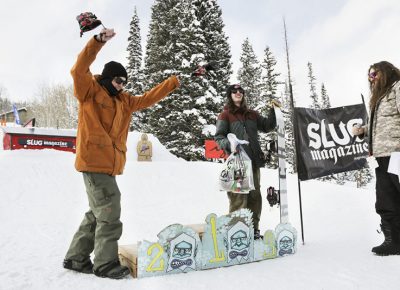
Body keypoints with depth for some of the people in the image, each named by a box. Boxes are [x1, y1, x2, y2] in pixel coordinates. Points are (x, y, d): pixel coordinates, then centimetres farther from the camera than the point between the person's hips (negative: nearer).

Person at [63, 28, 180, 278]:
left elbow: (148, 98, 23)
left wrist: (174, 82, 21)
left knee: (98, 213, 15)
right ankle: (105, 263, 9)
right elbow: (79, 70, -16)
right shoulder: (90, 92, 1)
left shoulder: (124, 101, 20)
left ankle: (77, 258, 28)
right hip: (94, 161, -8)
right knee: (109, 215, -5)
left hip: (110, 164, 8)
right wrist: (98, 42, -24)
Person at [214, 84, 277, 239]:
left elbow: (267, 126, 19)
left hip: (253, 161, 6)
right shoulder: (226, 115, 4)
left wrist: (273, 111, 6)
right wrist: (228, 144, -23)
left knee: (255, 196, 9)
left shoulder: (252, 114, 19)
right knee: (239, 197, -8)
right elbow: (218, 137, -3)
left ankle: (254, 229, 21)